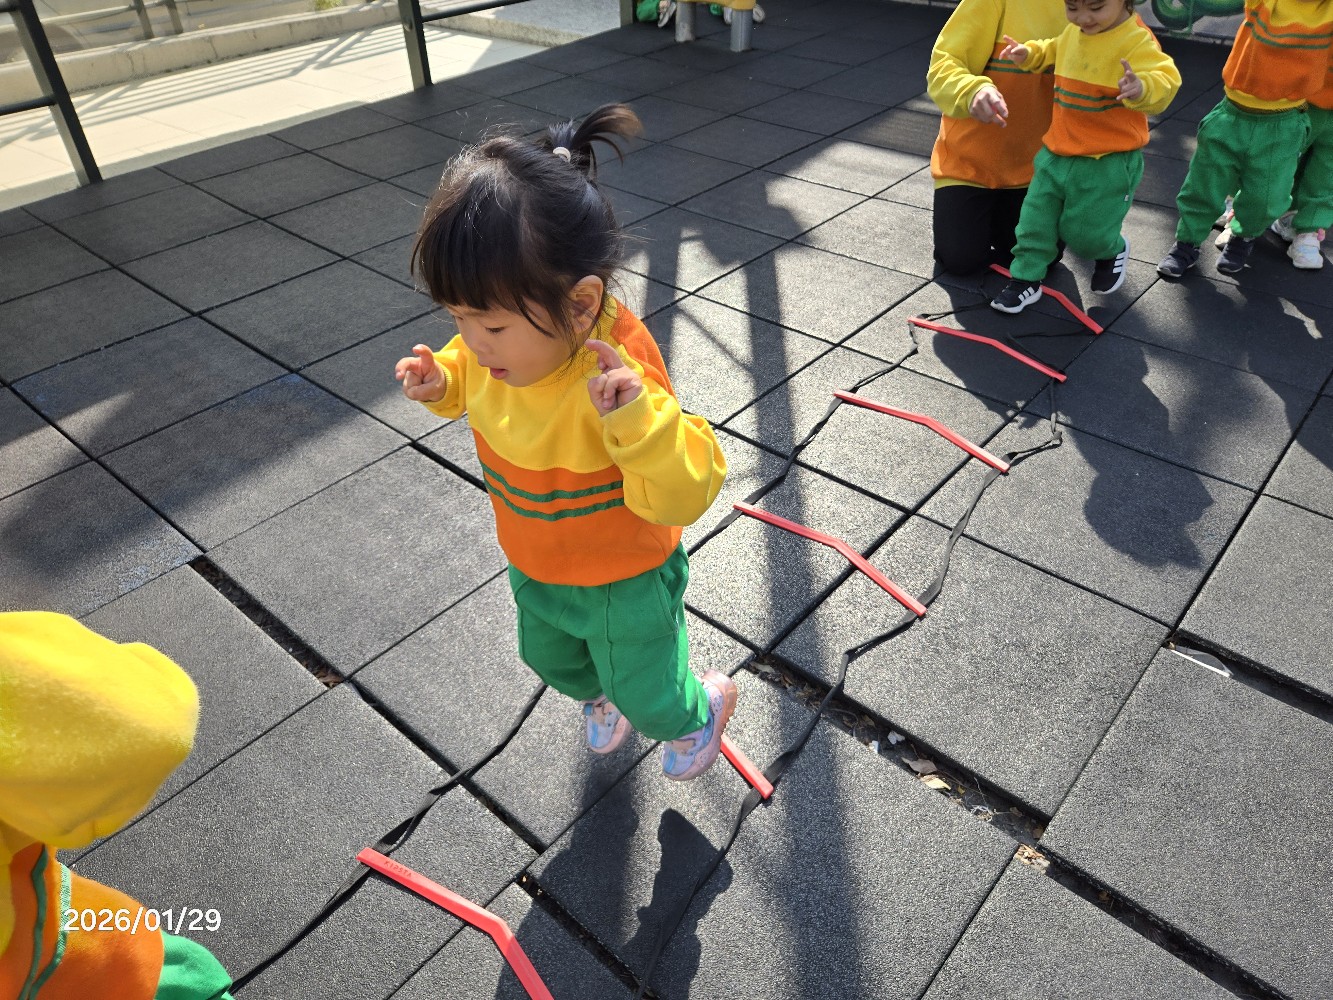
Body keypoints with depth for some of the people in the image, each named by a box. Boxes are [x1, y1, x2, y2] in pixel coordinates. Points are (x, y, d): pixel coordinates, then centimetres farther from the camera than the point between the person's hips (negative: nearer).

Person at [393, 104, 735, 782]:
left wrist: (637, 416, -57)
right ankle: (601, 693, 68)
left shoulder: (614, 378, -39)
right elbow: (471, 380, 7)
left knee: (646, 693, 18)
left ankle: (701, 710, 54)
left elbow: (684, 496, -40)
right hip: (532, 568, 7)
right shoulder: (501, 348, -18)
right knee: (548, 659, 33)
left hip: (624, 581, -7)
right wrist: (441, 381, -15)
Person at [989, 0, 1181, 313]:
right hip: (1057, 154, 7)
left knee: (1086, 232, 1)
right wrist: (1030, 54, 9)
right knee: (1036, 217, 7)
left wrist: (1142, 88, -52)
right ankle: (1026, 277, 22)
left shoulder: (1136, 41, -21)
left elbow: (1165, 80, -31)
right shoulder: (1073, 30, 4)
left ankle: (1113, 252, 35)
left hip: (1109, 162, -7)